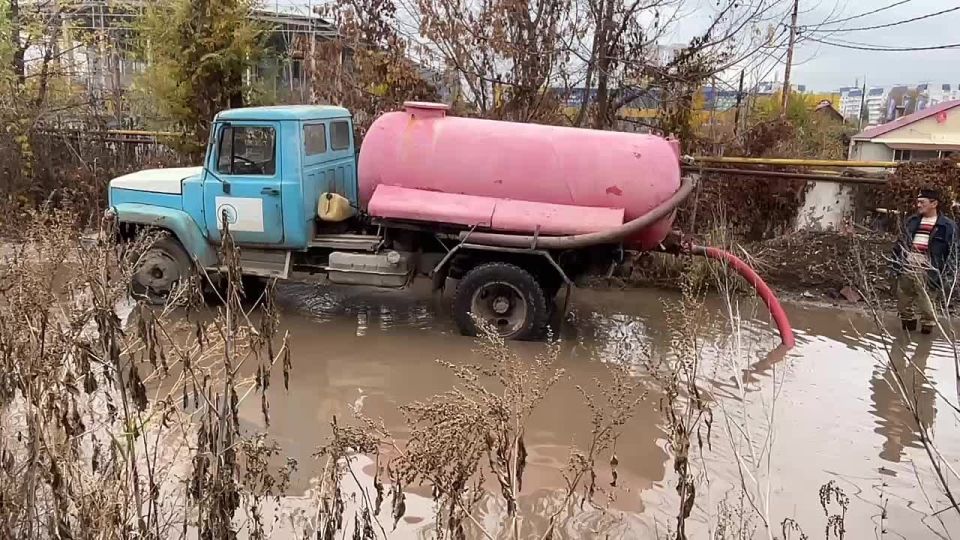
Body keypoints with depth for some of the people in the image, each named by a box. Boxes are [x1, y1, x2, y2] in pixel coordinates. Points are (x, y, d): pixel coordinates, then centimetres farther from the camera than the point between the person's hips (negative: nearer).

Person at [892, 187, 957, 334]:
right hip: (906, 270, 5)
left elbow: (951, 254, -2)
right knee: (903, 302, 12)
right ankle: (908, 326, 30)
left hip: (927, 272, -5)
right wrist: (896, 265, 9)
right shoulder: (911, 221, 12)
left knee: (926, 304, -3)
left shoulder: (947, 226, -1)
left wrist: (946, 277, -9)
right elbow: (899, 245, 17)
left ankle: (927, 327, 13)